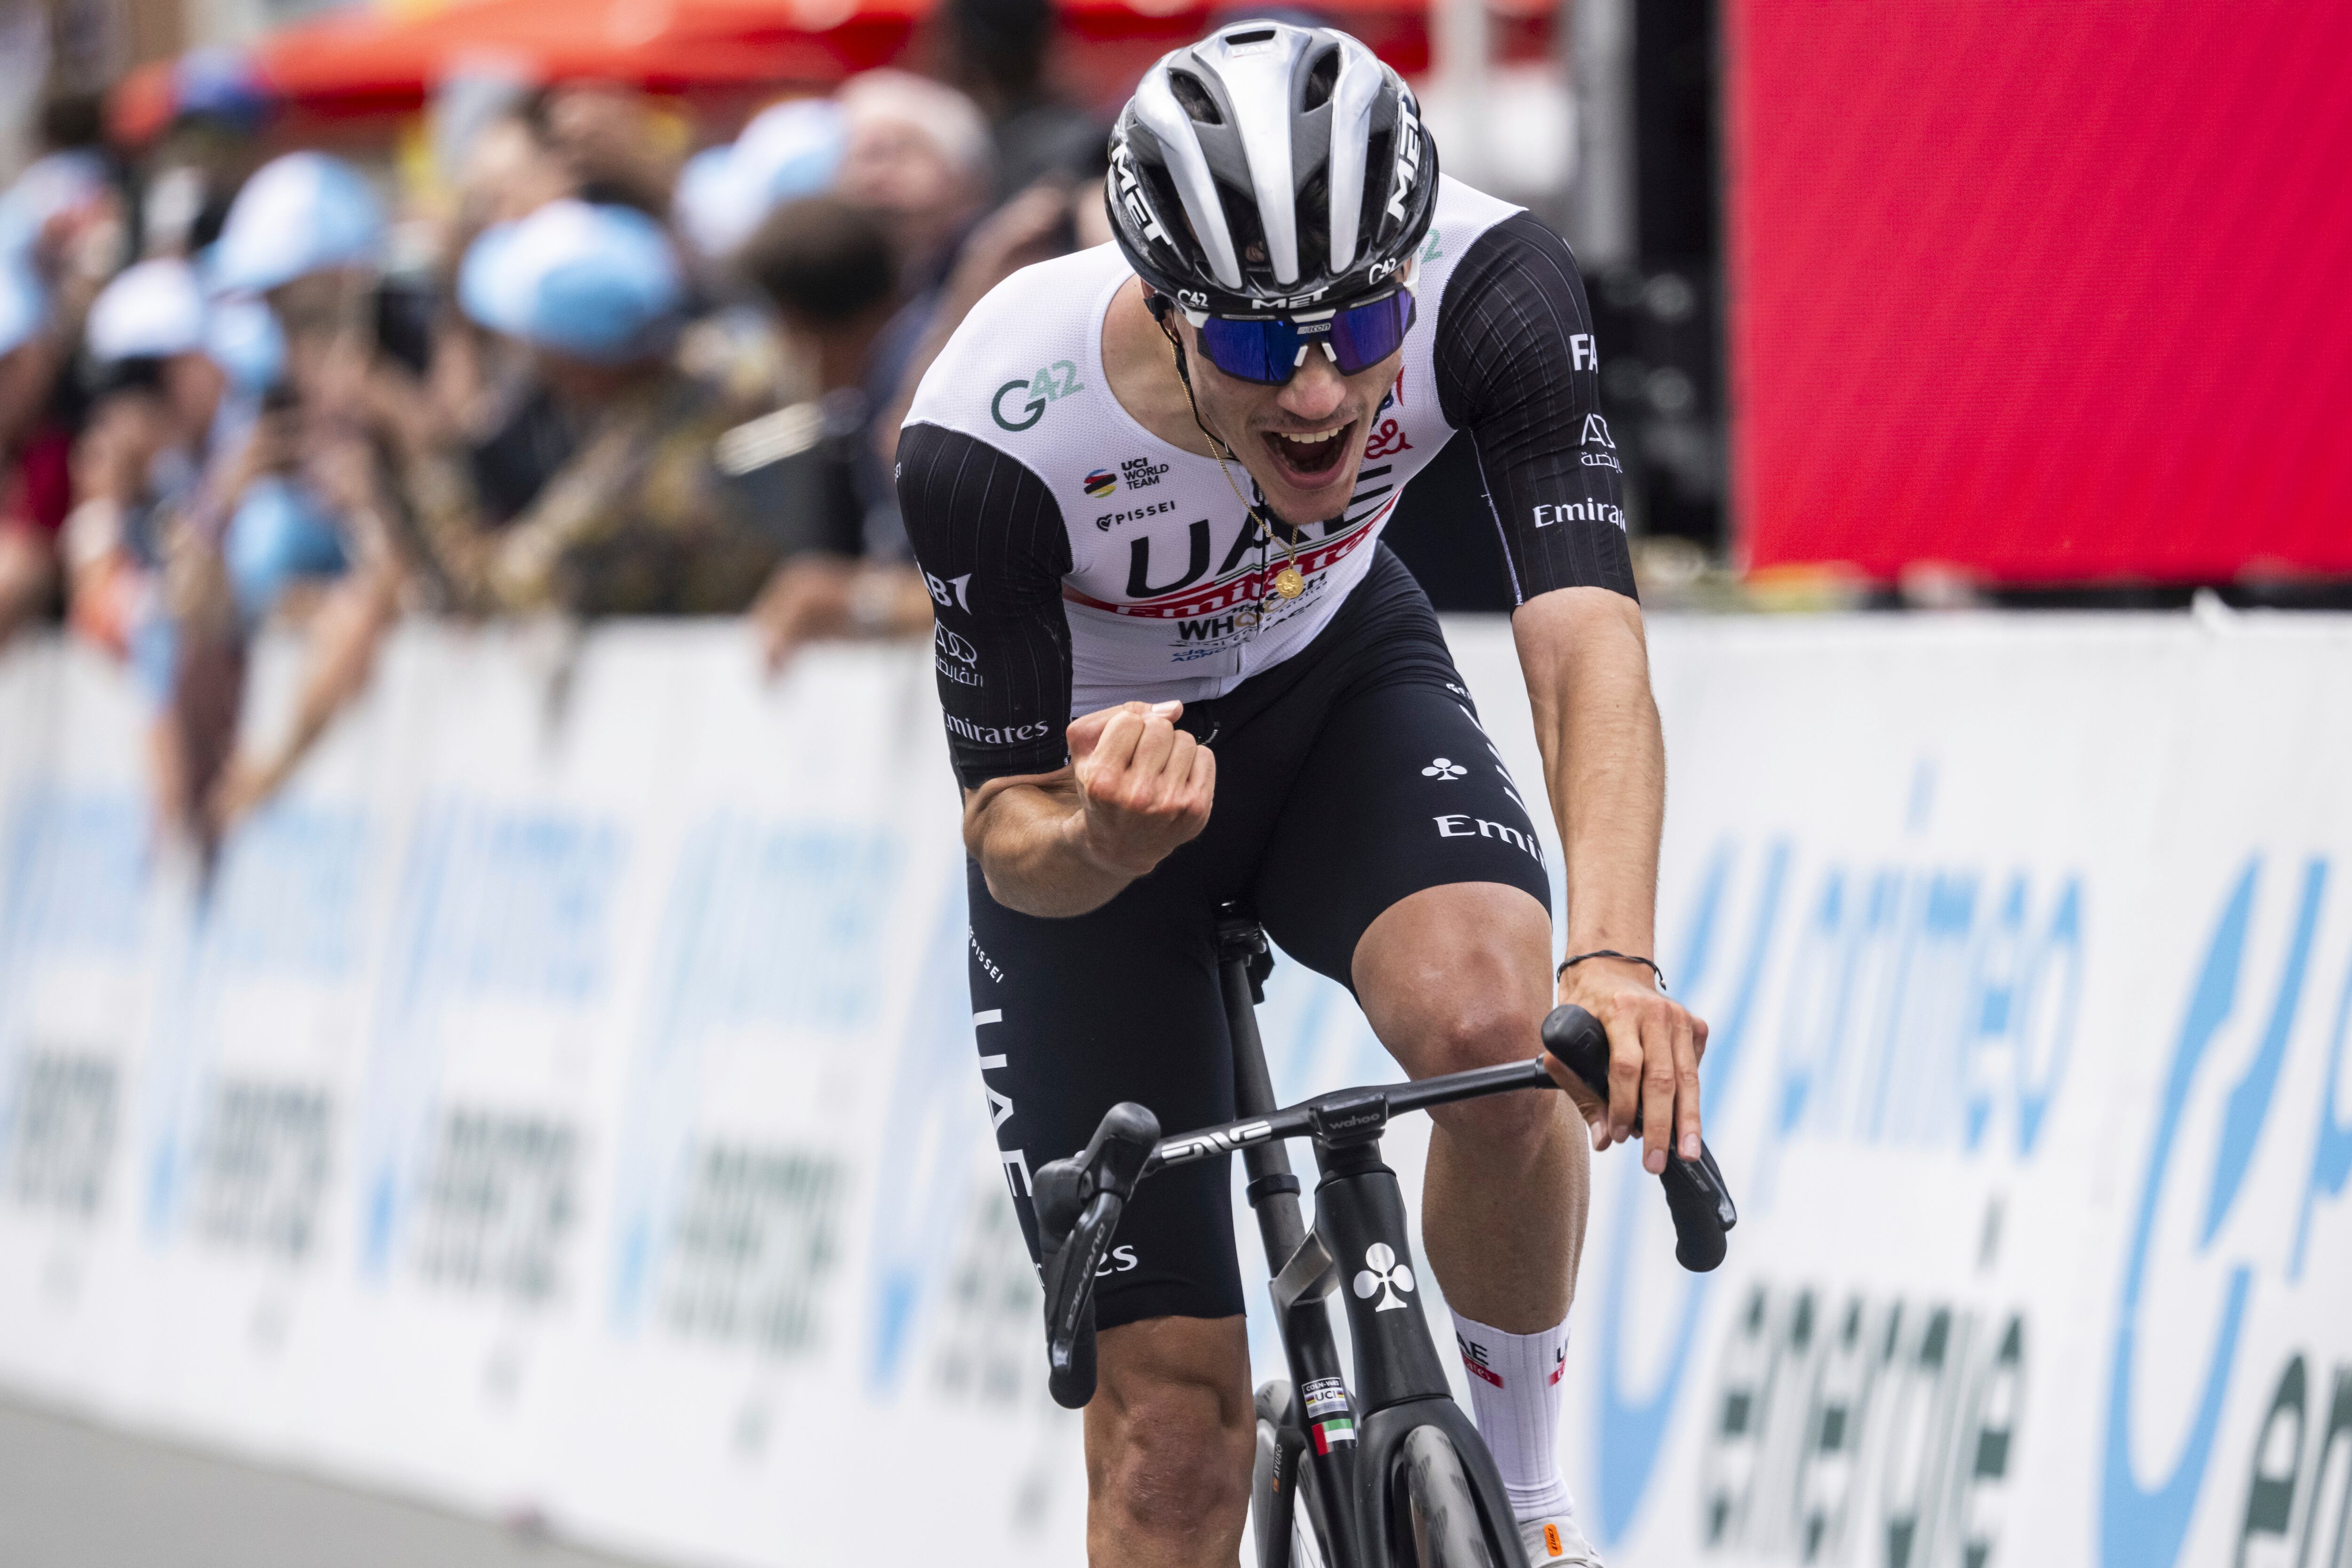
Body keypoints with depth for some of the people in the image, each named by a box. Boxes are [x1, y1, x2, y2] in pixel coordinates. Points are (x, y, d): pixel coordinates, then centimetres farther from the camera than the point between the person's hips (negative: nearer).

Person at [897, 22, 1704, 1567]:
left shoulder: (1490, 284, -32)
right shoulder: (994, 439, -36)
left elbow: (1587, 641, -41)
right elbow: (1009, 837, -25)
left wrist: (1615, 961, -57)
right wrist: (1105, 839, -49)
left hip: (1339, 680, 1)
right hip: (1096, 767, -1)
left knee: (1491, 1013, -34)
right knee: (1177, 1437, -6)